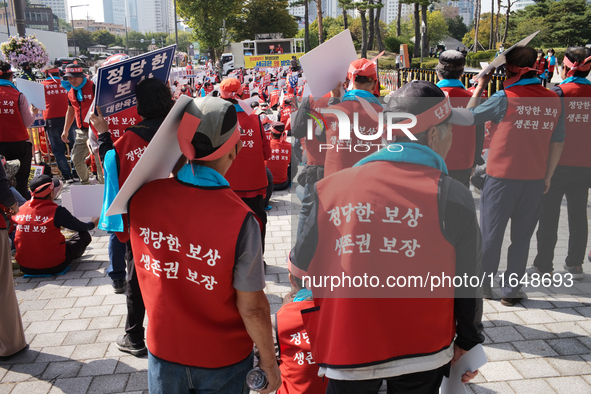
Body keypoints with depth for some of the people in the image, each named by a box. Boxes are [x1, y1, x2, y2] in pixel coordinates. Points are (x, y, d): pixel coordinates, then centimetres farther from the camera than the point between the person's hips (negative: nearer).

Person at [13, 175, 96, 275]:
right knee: (84, 235, 12)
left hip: (25, 267, 5)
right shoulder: (57, 211, -16)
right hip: (53, 267, -5)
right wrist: (93, 224, 22)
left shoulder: (20, 210, -4)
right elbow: (82, 227, -3)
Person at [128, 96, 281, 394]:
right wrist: (269, 361, -3)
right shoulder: (240, 219, -28)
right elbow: (251, 307, -21)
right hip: (222, 359, -3)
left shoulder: (142, 196, -17)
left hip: (163, 350, 3)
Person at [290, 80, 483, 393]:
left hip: (347, 349, 1)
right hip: (422, 353, 0)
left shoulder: (331, 188, -8)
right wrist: (467, 342, 12)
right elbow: (468, 283, -3)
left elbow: (299, 268, 1)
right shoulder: (452, 196, -12)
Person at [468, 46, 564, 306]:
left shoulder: (505, 98, -12)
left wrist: (479, 88, 11)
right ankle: (512, 290, 18)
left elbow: (469, 116, -1)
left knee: (491, 233, 10)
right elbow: (558, 143, 6)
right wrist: (548, 176, 15)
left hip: (502, 177, -3)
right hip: (534, 179, 3)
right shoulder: (554, 100, 1)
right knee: (522, 236, 12)